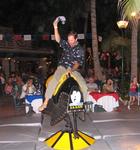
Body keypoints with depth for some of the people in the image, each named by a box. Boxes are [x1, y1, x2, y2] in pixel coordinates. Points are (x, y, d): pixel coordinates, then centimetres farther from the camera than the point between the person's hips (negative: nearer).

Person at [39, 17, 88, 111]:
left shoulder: (80, 50, -1)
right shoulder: (66, 44, 10)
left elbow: (78, 62, -9)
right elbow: (58, 39, -1)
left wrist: (71, 69, -27)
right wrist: (55, 27, -12)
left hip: (74, 70, 0)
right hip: (62, 67, 1)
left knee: (84, 85, -17)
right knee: (53, 81, -25)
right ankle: (45, 103, -24)